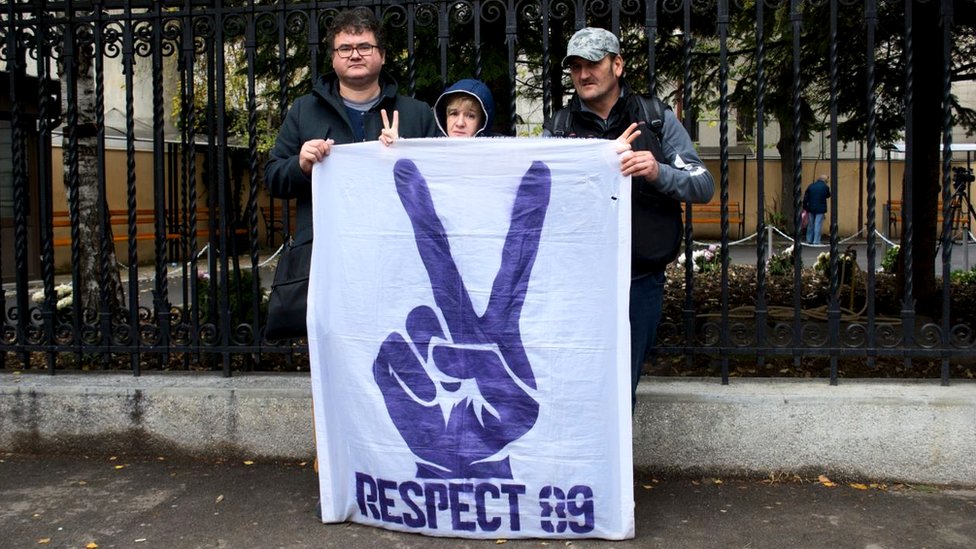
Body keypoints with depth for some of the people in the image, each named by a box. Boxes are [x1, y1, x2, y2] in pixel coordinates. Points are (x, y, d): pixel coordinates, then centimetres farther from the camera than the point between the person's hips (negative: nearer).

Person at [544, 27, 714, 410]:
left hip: (640, 280, 0)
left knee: (621, 387, 6)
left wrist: (658, 173, -19)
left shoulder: (657, 119, 7)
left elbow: (704, 187, 1)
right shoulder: (558, 129, 8)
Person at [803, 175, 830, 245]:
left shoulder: (811, 186, 4)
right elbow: (828, 196, 11)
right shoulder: (825, 187, -6)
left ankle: (809, 240, 22)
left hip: (811, 208, 4)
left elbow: (805, 197, 4)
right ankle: (816, 241, -3)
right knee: (818, 225, -1)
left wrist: (805, 207, 9)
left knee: (810, 225, 15)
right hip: (820, 209, -4)